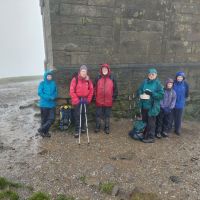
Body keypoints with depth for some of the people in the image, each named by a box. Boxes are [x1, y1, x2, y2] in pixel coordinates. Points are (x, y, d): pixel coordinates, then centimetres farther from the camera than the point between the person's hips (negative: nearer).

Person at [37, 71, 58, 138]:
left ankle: (42, 129, 15)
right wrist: (49, 97, -19)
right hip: (44, 104, -3)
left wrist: (53, 97, -15)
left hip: (52, 104, 4)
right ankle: (45, 132, 23)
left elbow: (56, 92, 7)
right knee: (44, 119, 6)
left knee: (52, 119, -1)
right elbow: (40, 93, -12)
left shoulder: (53, 83, 6)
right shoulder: (42, 83, -4)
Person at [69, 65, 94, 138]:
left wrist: (88, 99, 1)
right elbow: (72, 91, -10)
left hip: (85, 100, 4)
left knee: (83, 114, 11)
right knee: (77, 115, -4)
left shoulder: (88, 80, 4)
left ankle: (83, 128, 27)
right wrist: (76, 100, -12)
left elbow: (91, 90, 9)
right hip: (77, 100, -3)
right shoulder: (75, 79, -8)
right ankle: (77, 131, 2)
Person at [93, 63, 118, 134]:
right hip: (99, 101, 0)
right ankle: (97, 127, 24)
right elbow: (94, 88, 7)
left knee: (107, 115, 11)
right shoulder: (98, 78, 3)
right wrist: (95, 96, 2)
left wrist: (114, 97, 2)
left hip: (108, 101, 0)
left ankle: (107, 128, 23)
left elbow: (115, 89, 6)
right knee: (98, 115, 9)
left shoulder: (112, 78, 2)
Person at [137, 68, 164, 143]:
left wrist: (151, 93, -22)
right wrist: (141, 94, -13)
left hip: (152, 107, -5)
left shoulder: (158, 83, -7)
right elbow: (138, 91, 10)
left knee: (151, 123, 2)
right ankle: (145, 135, 32)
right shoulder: (145, 82, 6)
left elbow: (161, 95, -12)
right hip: (144, 106, 5)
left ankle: (151, 137, 15)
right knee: (144, 121, 16)